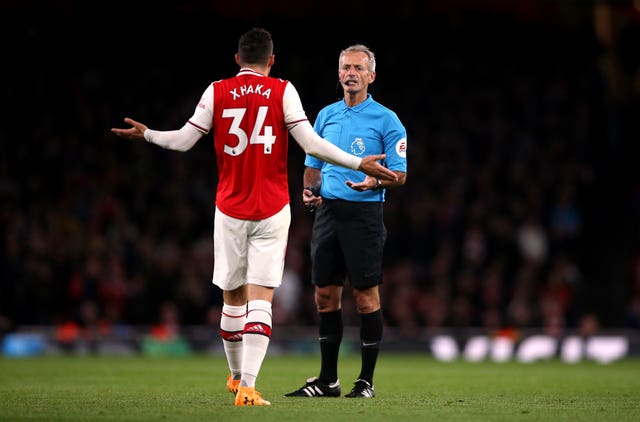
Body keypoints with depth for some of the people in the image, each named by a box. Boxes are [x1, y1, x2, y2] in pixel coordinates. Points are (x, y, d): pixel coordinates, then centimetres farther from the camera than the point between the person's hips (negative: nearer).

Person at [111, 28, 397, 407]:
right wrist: (359, 164, 0)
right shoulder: (283, 92, -3)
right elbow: (311, 144, -8)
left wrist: (146, 134, 23)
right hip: (272, 212, -2)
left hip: (230, 211, 2)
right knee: (260, 298, -6)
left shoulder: (217, 92, 1)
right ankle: (247, 387, -17)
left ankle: (237, 377, 30)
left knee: (233, 296, 15)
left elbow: (184, 140, 5)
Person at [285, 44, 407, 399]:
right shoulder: (326, 115, 14)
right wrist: (310, 190, 2)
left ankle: (366, 380, 3)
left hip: (364, 212, -5)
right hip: (327, 210, 5)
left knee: (365, 296, -4)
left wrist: (375, 182, -23)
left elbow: (400, 175, -3)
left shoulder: (386, 120, -2)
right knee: (325, 295, 6)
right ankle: (327, 380, 13)